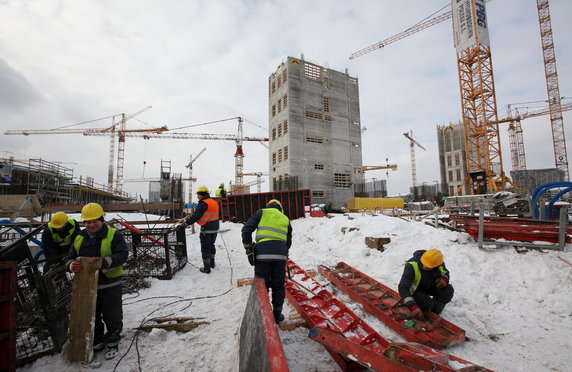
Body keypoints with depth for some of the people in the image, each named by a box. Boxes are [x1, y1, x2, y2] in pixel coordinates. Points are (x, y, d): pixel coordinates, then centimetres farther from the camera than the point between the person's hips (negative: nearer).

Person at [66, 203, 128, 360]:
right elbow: (70, 257, 7)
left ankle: (112, 342, 29)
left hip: (110, 285, -5)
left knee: (112, 316, 8)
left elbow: (122, 255, -19)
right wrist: (72, 265, -16)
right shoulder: (80, 238, 7)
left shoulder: (113, 235, -10)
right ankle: (97, 341, 40)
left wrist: (104, 262, -34)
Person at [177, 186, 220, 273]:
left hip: (206, 229, -8)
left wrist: (183, 224, -12)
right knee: (211, 245, 24)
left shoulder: (203, 203, -15)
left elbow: (195, 217, -19)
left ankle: (207, 268, 13)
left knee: (205, 248, 4)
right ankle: (212, 263, 37)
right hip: (215, 228, 8)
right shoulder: (214, 202, 12)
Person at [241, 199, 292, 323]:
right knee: (278, 285, 16)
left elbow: (246, 229, 3)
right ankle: (277, 314, 28)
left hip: (263, 253, -2)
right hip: (281, 254, 3)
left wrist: (249, 249, 6)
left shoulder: (261, 213, 14)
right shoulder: (285, 219, 23)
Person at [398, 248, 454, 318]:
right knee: (428, 303, -29)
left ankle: (434, 313, 2)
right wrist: (413, 307, -49)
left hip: (429, 286, 5)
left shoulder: (439, 264, -20)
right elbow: (403, 287, -40)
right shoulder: (412, 266, -36)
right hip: (415, 290, -5)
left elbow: (445, 273, 5)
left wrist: (444, 279, -21)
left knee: (448, 290, -19)